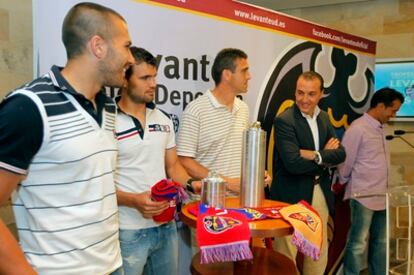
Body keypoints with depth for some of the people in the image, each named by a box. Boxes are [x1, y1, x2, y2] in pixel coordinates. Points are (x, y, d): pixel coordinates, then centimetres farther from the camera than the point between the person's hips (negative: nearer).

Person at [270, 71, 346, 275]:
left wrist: (316, 155, -17)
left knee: (319, 255, 18)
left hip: (320, 193, 7)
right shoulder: (284, 121, -15)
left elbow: (340, 153, 0)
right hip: (291, 196, -7)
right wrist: (326, 157, -11)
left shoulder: (323, 117, 8)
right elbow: (293, 163, -24)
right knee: (285, 256, 5)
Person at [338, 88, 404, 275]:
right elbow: (345, 162, -8)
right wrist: (345, 183, 6)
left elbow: (378, 163, 13)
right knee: (358, 244, 2)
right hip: (363, 197, -8)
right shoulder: (358, 129, -14)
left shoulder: (379, 128, 10)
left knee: (381, 242, 15)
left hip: (381, 197, 8)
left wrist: (384, 191, 12)